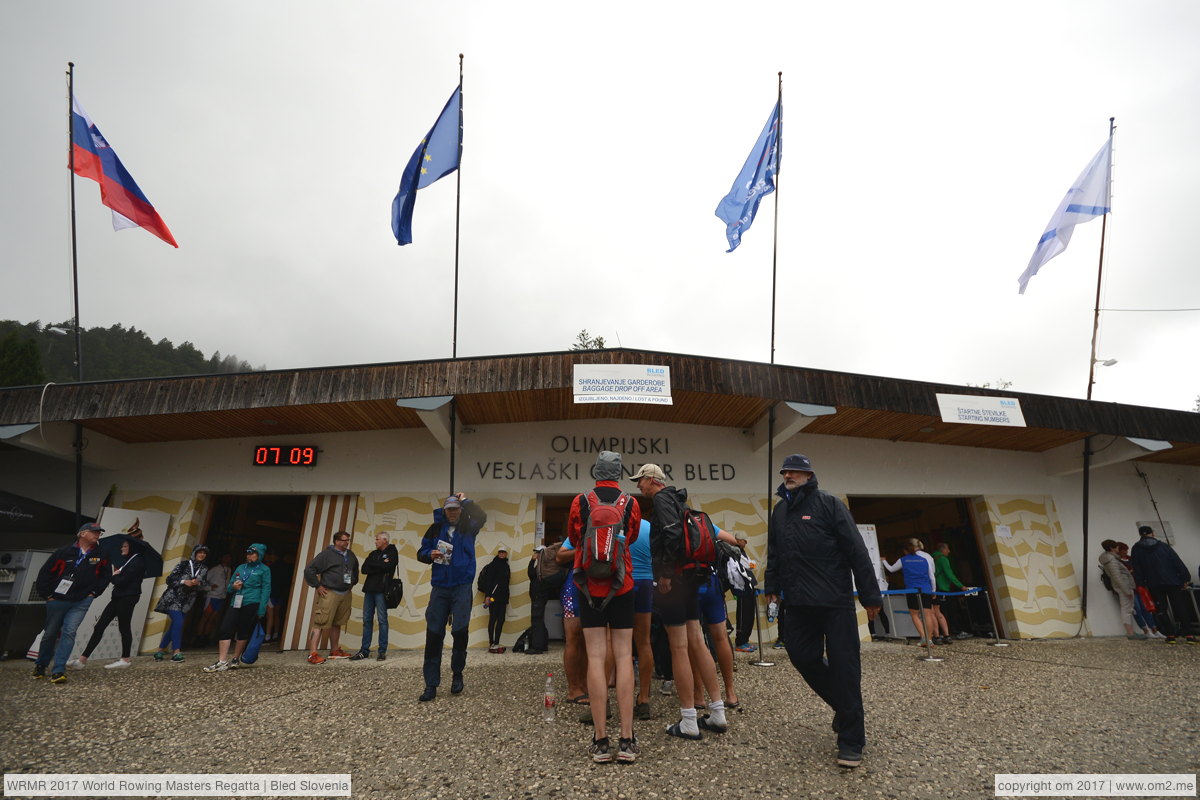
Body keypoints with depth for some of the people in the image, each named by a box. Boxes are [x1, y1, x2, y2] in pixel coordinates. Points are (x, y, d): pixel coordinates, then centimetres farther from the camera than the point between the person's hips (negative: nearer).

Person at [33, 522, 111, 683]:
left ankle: (58, 670, -9)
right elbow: (44, 574, -1)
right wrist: (47, 594, -2)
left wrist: (94, 592, 4)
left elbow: (106, 576, 12)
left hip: (81, 602, 0)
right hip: (57, 600, 0)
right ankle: (40, 665, 35)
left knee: (69, 632, -11)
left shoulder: (100, 555, 0)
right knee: (50, 634, 13)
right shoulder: (64, 552, -7)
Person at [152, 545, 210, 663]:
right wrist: (183, 582, -18)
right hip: (174, 597, -5)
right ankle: (176, 652, -11)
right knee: (178, 622, -16)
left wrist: (198, 583, -13)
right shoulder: (184, 564, -5)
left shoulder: (204, 569, 7)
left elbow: (205, 585, 8)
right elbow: (170, 579, -4)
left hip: (187, 601, 5)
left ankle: (160, 650, 23)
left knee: (175, 624, 7)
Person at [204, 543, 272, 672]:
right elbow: (229, 585, 22)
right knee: (225, 629, -9)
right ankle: (222, 662, -8)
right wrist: (233, 586, -3)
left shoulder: (264, 569, 4)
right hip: (236, 603, 4)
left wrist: (261, 609, -11)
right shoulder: (241, 567, 18)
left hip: (252, 604, -4)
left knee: (243, 632, 1)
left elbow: (266, 589, -2)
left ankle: (235, 660, 16)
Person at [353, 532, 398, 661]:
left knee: (382, 620, -4)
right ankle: (364, 650, 12)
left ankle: (382, 651, 1)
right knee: (367, 620, 6)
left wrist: (372, 564, -2)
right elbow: (364, 569, 5)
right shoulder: (374, 553, 18)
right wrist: (380, 565, -8)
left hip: (381, 590, -6)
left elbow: (387, 567, -15)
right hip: (369, 589, 6)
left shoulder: (392, 552, 1)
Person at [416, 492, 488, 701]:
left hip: (462, 587, -2)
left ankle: (457, 674, 15)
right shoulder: (436, 528, 8)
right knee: (433, 634, 1)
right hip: (439, 587, 2)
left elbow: (481, 516, -16)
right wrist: (430, 554, -9)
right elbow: (420, 553, 13)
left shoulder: (468, 527, 4)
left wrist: (465, 500, -5)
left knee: (460, 630, -10)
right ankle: (431, 685, 10)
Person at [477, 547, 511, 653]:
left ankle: (496, 643, 7)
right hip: (493, 596, -6)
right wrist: (487, 596, -18)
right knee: (493, 618, -4)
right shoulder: (493, 565, -3)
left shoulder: (506, 566, 16)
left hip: (503, 597, 6)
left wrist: (507, 599, 18)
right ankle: (491, 644, -1)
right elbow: (488, 581, -10)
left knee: (501, 619, 3)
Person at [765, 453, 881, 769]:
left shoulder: (828, 504, -6)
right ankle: (844, 705, 32)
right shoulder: (779, 511, 12)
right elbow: (774, 553, 20)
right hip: (799, 602, 6)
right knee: (802, 657, 6)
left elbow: (856, 551, -9)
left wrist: (870, 595, -11)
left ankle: (851, 741, 12)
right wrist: (772, 586, 15)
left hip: (835, 601, -6)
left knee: (843, 666, -1)